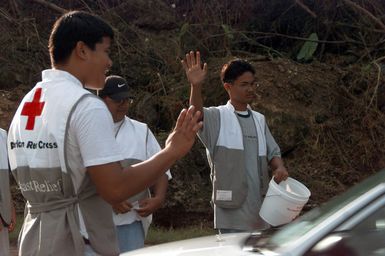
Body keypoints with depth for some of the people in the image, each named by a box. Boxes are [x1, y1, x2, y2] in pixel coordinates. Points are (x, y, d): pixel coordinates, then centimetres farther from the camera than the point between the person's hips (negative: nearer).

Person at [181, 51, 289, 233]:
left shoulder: (259, 119, 13)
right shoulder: (217, 117, -5)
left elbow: (272, 152, 16)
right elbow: (197, 115, -26)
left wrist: (279, 168, -8)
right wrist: (196, 86, -45)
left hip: (260, 207, 6)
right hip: (232, 207, -6)